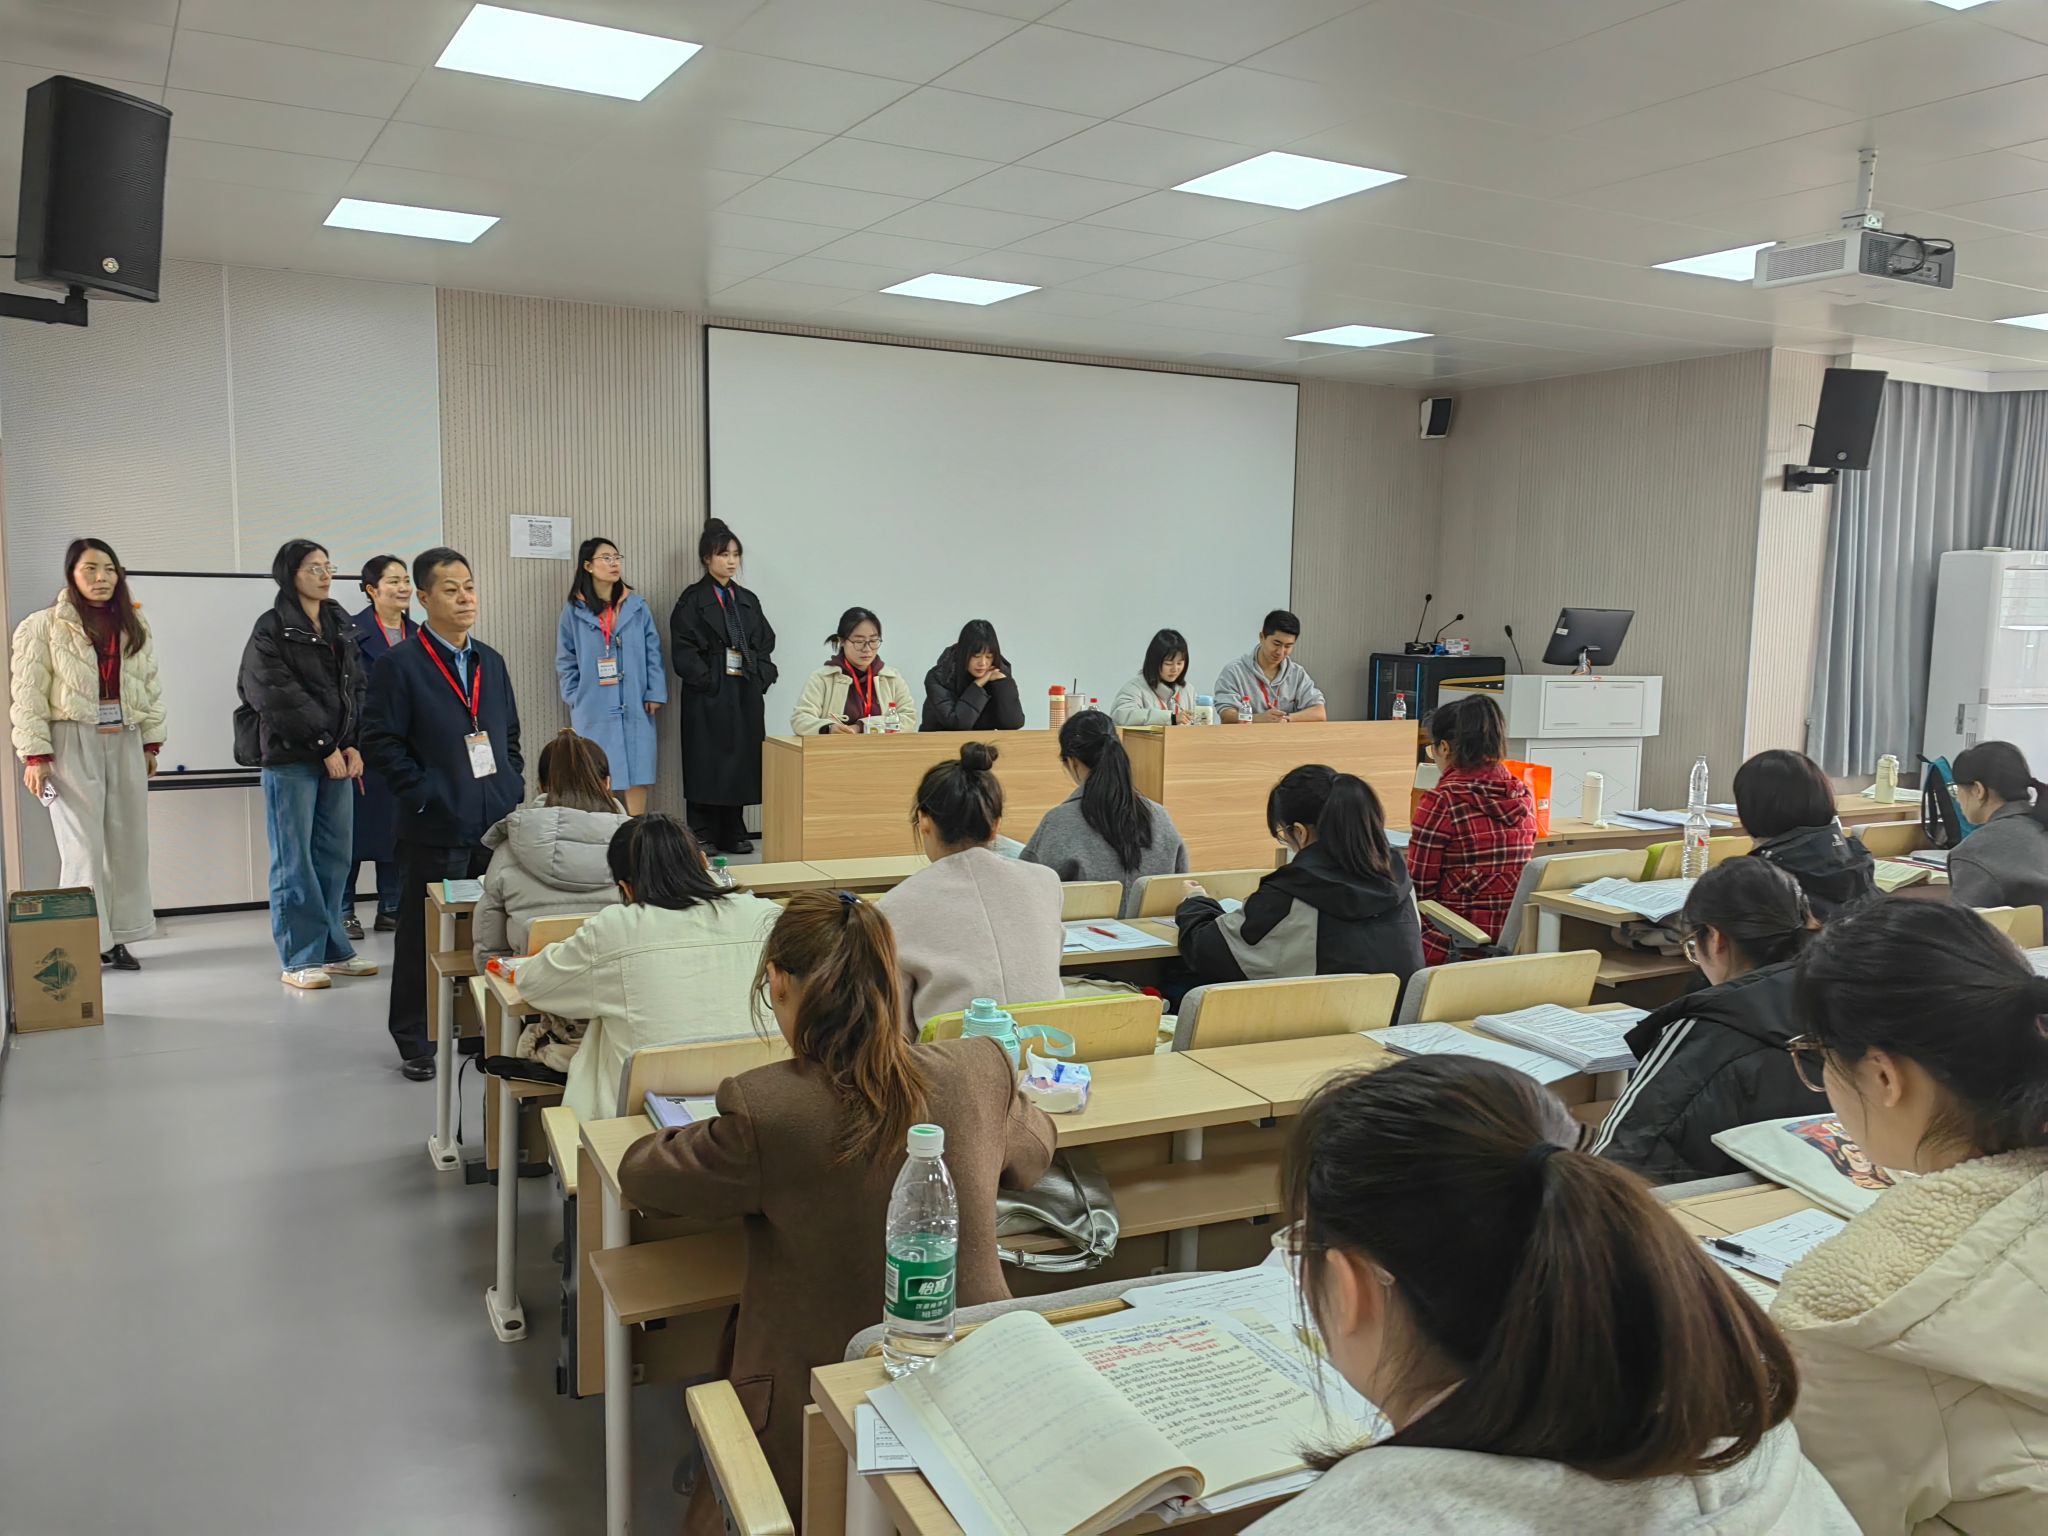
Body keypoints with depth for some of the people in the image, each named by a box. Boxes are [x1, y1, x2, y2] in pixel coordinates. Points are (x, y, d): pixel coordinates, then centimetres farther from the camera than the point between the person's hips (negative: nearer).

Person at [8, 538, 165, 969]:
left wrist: (151, 742, 8)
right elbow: (28, 696, -7)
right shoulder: (43, 626, -4)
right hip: (73, 743, -5)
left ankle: (115, 937, 16)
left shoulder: (133, 627, 11)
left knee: (128, 844, 6)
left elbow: (150, 687, 13)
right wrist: (34, 755, -12)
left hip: (125, 742, 5)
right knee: (83, 846, -5)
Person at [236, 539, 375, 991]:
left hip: (339, 755, 6)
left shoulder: (341, 625, 14)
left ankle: (333, 949, 18)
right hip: (290, 756, -6)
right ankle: (300, 960, 4)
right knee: (294, 860, -1)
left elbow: (356, 688, 11)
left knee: (336, 855, 8)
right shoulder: (272, 629, -5)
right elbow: (280, 698, -12)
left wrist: (354, 745, -2)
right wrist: (326, 747, -12)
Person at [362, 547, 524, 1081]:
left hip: (497, 822, 6)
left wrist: (513, 789, 9)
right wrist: (424, 795, -14)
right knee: (424, 935, 4)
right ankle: (414, 1038, 17)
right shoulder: (400, 664, -6)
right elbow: (380, 741, -9)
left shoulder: (491, 661, 13)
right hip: (437, 827, -5)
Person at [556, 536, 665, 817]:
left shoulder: (637, 606, 4)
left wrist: (655, 694, -4)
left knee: (636, 773, 3)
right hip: (593, 709, -1)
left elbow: (653, 652, 4)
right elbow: (565, 660, 5)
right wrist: (575, 698, -4)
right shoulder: (574, 610, 1)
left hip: (635, 707, 1)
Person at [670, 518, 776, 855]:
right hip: (708, 696, -5)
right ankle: (703, 836, 5)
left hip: (746, 695, 5)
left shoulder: (747, 600, 14)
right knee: (707, 763, -3)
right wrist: (709, 680, -15)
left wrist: (762, 677, 2)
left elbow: (766, 644, 15)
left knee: (741, 761, 6)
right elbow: (683, 651, -9)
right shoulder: (692, 601, -2)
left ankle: (734, 833, 14)